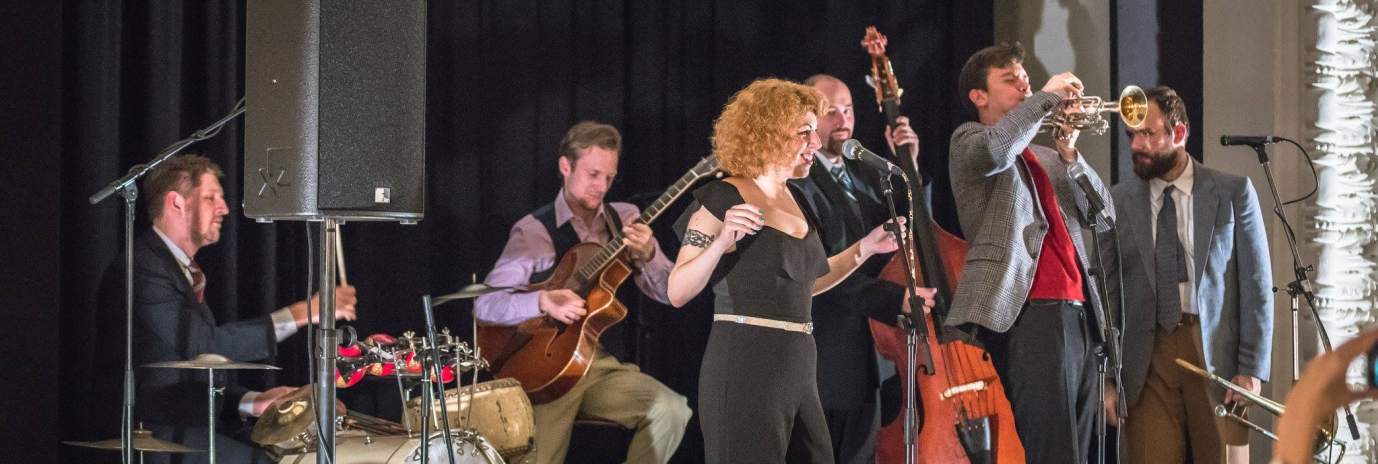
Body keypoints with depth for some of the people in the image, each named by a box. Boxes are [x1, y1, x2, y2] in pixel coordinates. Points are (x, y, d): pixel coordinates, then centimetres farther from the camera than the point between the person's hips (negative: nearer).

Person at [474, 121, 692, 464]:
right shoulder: (533, 231, -5)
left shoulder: (625, 221, 6)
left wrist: (647, 255, -22)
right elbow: (484, 305, -13)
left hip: (603, 364, 3)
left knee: (672, 411, -22)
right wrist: (543, 302, -30)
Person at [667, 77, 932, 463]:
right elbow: (678, 294, -13)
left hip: (798, 372, 8)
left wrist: (866, 248, 20)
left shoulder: (794, 200, 14)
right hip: (744, 374, -8)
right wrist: (721, 242, -27)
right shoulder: (724, 199, -9)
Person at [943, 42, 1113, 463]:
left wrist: (1069, 153, 3)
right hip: (1029, 313, -7)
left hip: (1078, 313, 8)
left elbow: (1104, 210, 15)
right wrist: (1047, 97, -11)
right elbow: (995, 150, -19)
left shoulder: (1044, 158, 26)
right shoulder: (969, 140, 6)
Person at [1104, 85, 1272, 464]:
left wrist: (1251, 369, -5)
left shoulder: (1234, 193, 3)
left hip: (1216, 353, -1)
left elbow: (1257, 285, 2)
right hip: (1147, 357, 1)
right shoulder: (1116, 202, 6)